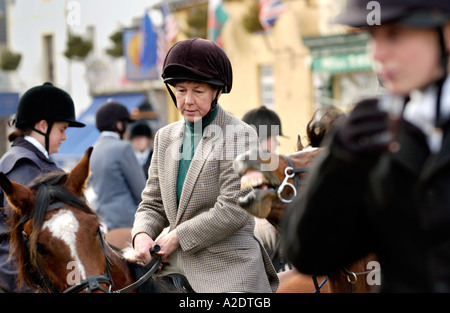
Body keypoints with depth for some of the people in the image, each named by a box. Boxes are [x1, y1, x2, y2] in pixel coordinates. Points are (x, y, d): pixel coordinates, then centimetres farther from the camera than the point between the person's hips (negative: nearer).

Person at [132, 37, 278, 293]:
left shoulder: (240, 135, -8)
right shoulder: (165, 137, 13)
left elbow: (233, 210, -16)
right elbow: (153, 203, 14)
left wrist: (177, 237, -13)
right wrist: (142, 235, -8)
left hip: (228, 271, -6)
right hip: (175, 266, 6)